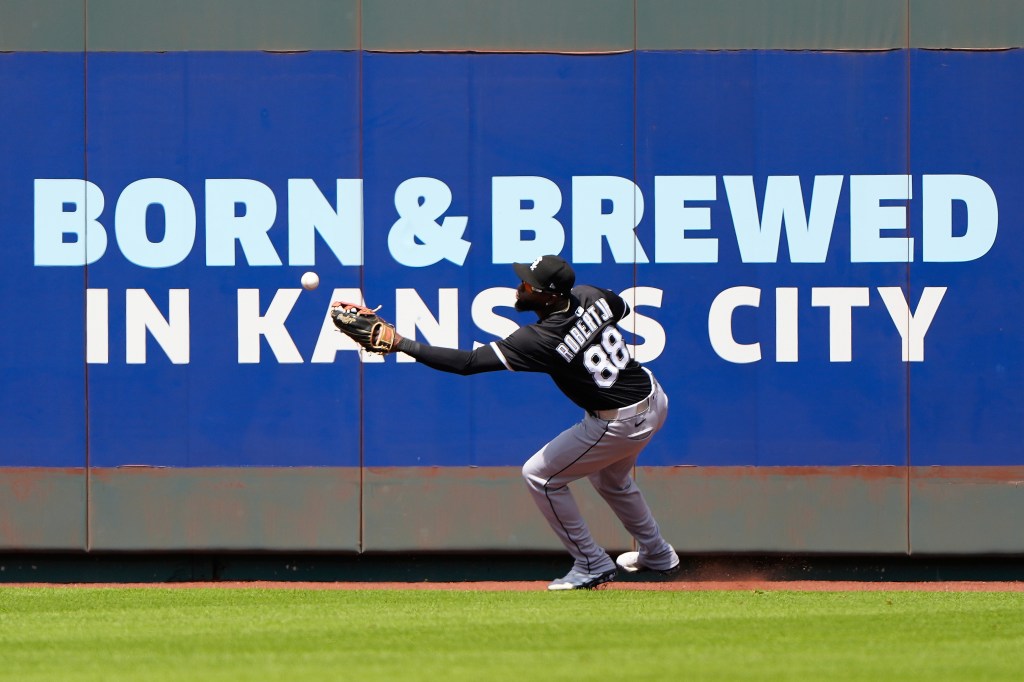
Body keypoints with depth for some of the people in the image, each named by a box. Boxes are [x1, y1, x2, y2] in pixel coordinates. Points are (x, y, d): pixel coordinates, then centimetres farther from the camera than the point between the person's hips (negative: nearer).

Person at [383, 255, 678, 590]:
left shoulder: (540, 340, -27)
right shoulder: (591, 296, -7)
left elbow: (467, 362, -29)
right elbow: (622, 308, 20)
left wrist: (400, 343, -27)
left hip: (621, 424, -9)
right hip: (654, 399, 9)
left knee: (540, 474, 4)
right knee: (610, 478, 33)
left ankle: (592, 565, 13)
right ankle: (658, 554, 51)